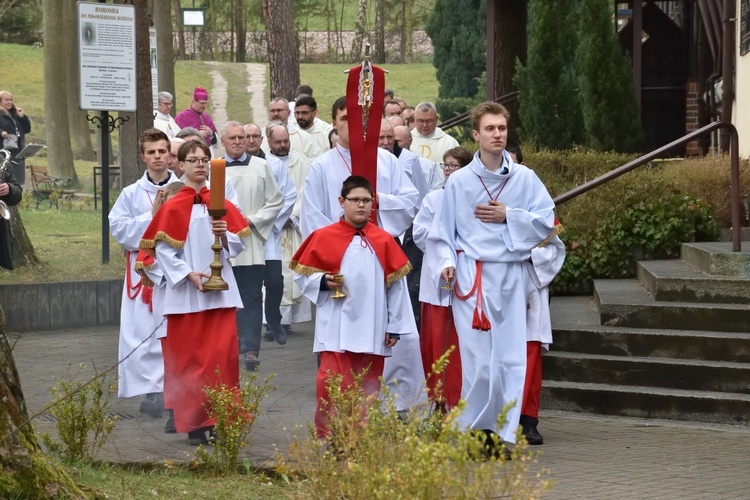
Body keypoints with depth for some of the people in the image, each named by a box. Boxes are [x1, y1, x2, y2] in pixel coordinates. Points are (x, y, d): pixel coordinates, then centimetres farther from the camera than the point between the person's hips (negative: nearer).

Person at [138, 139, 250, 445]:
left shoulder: (222, 204, 9)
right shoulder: (173, 208, -1)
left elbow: (239, 244, 9)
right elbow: (162, 250, -6)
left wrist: (225, 235, -12)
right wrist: (188, 274, -15)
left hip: (220, 291, 3)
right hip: (186, 294, -3)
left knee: (223, 355, -3)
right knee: (189, 359, 0)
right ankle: (194, 424, 5)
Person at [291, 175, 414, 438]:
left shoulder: (384, 241, 6)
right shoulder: (323, 238, 0)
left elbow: (396, 286, 8)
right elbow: (302, 276, 6)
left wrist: (395, 326, 6)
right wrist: (324, 282, -14)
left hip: (372, 329, 2)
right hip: (336, 328, -2)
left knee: (369, 387, 6)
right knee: (333, 385, -8)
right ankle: (328, 435, 1)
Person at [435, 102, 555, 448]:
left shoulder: (525, 178, 6)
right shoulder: (458, 181, 4)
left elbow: (546, 221, 5)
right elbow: (444, 230, 8)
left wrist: (508, 216, -5)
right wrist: (447, 261, -7)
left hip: (511, 275, 1)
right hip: (471, 274, -1)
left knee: (512, 357, -2)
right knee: (476, 357, -5)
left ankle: (505, 433, 3)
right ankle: (474, 429, 7)